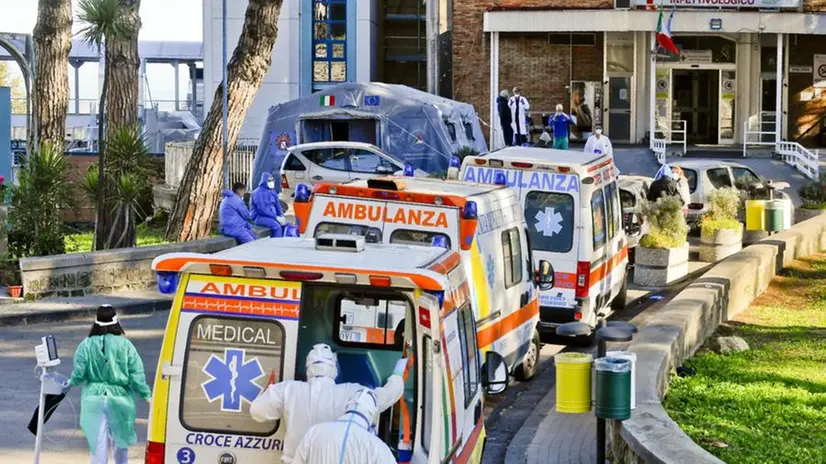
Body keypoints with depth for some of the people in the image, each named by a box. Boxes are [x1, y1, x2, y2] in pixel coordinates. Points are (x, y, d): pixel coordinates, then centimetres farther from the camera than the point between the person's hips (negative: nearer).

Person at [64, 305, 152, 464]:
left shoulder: (86, 345, -5)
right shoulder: (125, 344, -6)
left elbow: (79, 373, -5)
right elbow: (136, 374, -8)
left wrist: (70, 384, 16)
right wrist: (147, 395, 1)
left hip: (93, 398, 0)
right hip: (120, 398, 0)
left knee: (99, 444, 3)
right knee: (121, 440, 20)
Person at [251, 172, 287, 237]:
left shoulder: (272, 192, 13)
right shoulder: (258, 192, -13)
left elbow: (277, 205, 14)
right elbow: (262, 209, -21)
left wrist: (282, 216, -6)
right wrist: (276, 217, -22)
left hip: (271, 216, 8)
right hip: (259, 217, -8)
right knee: (277, 226, -31)